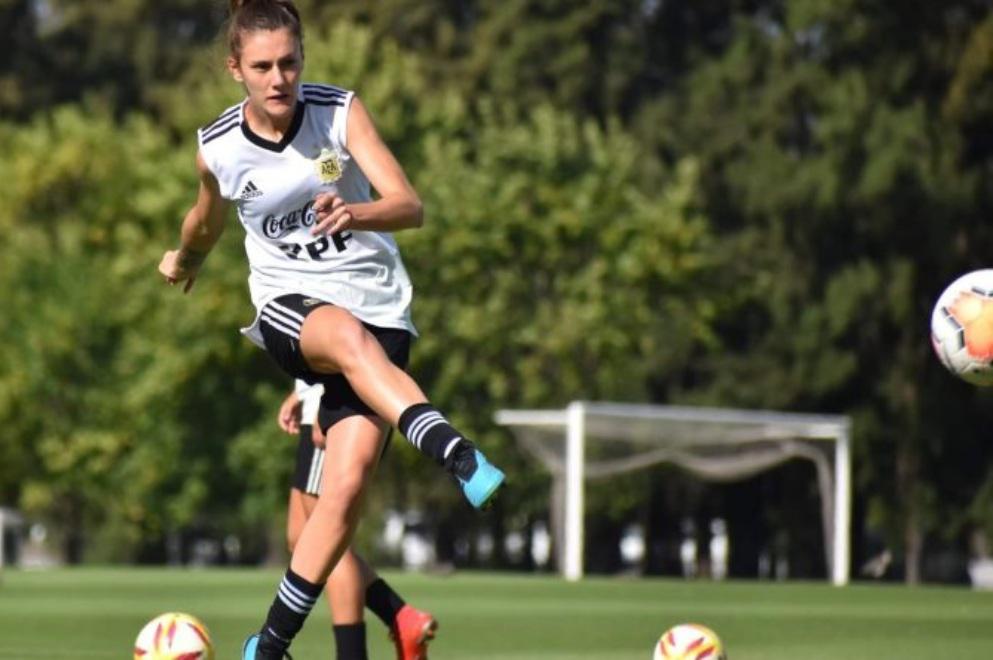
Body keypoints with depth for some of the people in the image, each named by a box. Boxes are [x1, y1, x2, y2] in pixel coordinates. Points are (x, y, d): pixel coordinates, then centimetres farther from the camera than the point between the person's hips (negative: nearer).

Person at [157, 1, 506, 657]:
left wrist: (354, 213, -40)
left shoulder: (341, 111, -10)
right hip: (289, 307, 0)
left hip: (378, 307, 0)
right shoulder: (217, 146, -4)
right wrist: (186, 260, 39)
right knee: (349, 335, -39)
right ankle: (459, 457, -59)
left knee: (348, 484, -14)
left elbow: (410, 206, -19)